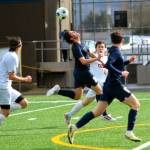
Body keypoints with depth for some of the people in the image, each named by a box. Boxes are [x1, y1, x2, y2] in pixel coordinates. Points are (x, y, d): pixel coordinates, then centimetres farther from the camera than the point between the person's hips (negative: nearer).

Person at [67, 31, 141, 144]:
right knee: (136, 104, -1)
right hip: (115, 85, -9)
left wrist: (128, 61, 30)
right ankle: (129, 132, -9)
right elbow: (108, 65, -27)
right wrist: (121, 73, -22)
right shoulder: (116, 52, -12)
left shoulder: (114, 51, 15)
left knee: (97, 112, 6)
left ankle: (74, 128, -1)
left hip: (108, 86, 9)